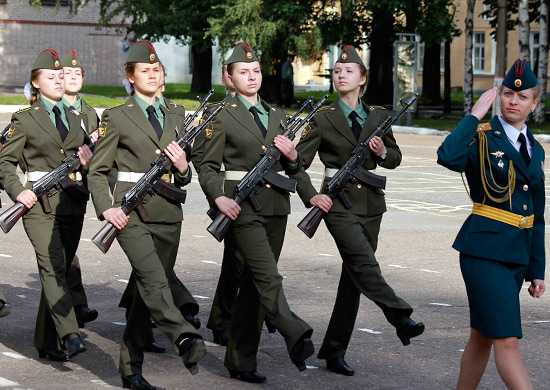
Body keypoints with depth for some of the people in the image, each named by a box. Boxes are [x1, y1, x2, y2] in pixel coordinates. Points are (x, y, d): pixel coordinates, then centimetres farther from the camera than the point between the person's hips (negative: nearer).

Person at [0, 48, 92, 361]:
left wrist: (88, 159, 1)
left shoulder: (75, 118, 17)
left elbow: (89, 154, 26)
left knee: (61, 269, 7)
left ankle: (47, 342, 16)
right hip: (40, 205, -5)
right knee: (53, 266, -18)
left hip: (72, 204, 5)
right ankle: (69, 336, -28)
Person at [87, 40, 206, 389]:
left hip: (167, 213, 5)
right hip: (132, 213, -5)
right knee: (153, 280, -25)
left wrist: (182, 168, -2)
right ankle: (186, 339, -45)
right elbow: (98, 171, 2)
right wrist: (106, 208, -14)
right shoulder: (116, 117, 3)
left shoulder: (173, 117, 17)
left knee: (147, 290, 7)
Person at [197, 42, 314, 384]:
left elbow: (291, 169, 21)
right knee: (268, 277, -20)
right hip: (243, 208, -6)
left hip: (275, 207, 6)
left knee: (254, 284, 7)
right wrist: (219, 197, -18)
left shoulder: (276, 115, 17)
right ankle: (296, 337, -36)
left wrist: (292, 156, -2)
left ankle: (241, 361, 12)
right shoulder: (222, 116, 0)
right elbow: (207, 167, -1)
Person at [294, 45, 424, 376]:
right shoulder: (323, 119, -1)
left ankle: (334, 350, 11)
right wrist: (311, 197, -10)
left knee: (354, 276, 5)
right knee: (364, 263, -25)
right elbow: (298, 162, 1)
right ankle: (401, 318, -20)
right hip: (339, 203, -4)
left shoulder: (379, 116, 8)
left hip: (370, 203, 4)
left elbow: (396, 158, 17)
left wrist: (382, 152, -5)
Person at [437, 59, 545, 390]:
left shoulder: (535, 149, 14)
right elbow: (448, 157, -31)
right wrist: (476, 114, -21)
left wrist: (537, 270, 17)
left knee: (483, 336, 14)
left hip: (518, 254, 7)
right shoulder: (482, 137, -6)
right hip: (485, 251, -7)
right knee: (507, 340, -11)